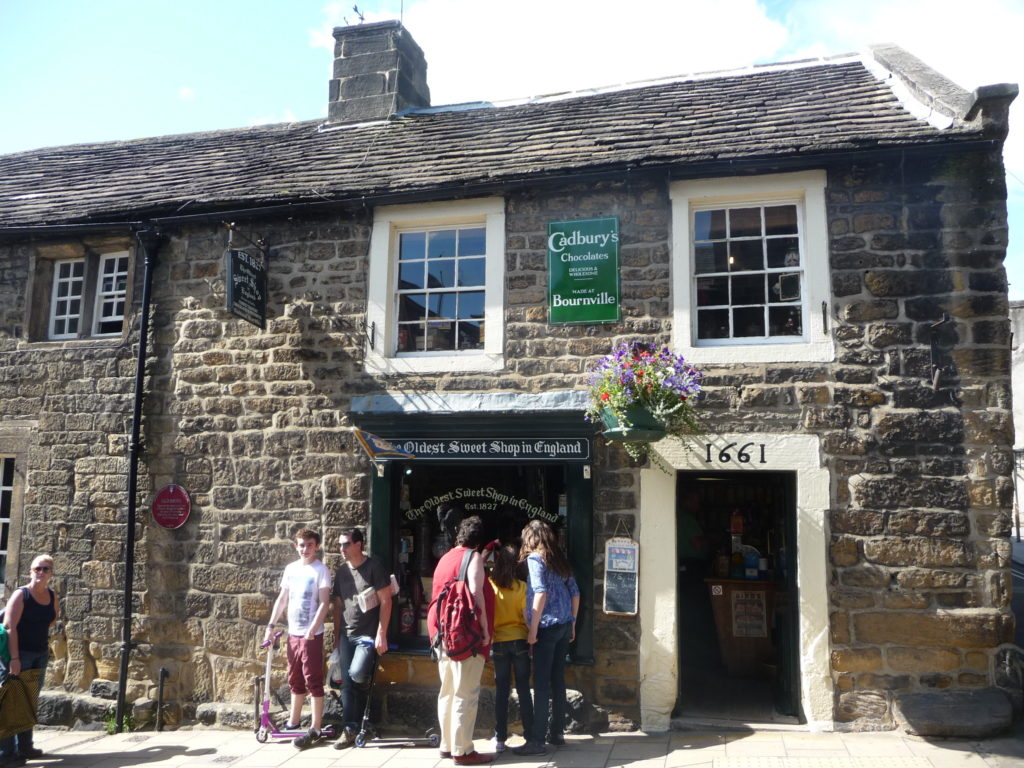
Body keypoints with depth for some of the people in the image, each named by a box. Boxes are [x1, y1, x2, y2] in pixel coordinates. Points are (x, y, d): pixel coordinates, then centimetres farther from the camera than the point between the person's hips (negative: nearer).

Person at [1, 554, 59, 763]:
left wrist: (42, 632, 11)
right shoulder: (21, 595, -12)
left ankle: (25, 746, 24)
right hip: (19, 654, -7)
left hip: (41, 654, 7)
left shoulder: (52, 596, 6)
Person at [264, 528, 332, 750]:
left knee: (313, 680, -3)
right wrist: (271, 626, 8)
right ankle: (292, 723, 29)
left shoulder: (320, 570, -9)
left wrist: (313, 629, -24)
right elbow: (282, 599, 14)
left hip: (311, 634, -6)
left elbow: (324, 603, -14)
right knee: (295, 680, 17)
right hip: (293, 632, 6)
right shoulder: (291, 569, 9)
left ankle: (316, 730, 2)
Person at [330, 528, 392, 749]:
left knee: (357, 674, -21)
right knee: (347, 682, 5)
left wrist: (381, 634, -15)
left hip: (369, 635, -6)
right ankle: (350, 729, 14)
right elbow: (338, 605, 15)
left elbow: (386, 601, -11)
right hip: (347, 635, 6)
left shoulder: (374, 567, -10)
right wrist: (336, 635, 13)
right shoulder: (341, 572, 9)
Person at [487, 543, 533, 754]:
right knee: (523, 688, 9)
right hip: (519, 640, 0)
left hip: (498, 641, 1)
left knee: (501, 690, 8)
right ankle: (530, 734, 14)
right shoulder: (521, 587, -8)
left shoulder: (490, 585, -7)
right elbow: (527, 616, -7)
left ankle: (500, 739, 11)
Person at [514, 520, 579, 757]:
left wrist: (533, 630, -16)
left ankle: (537, 741, -2)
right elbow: (575, 593, 14)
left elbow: (541, 593, -18)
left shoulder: (535, 558, -7)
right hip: (564, 626, 7)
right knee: (558, 680, 14)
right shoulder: (561, 559, 13)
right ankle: (557, 732, 22)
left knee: (541, 684, -4)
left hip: (547, 626, -7)